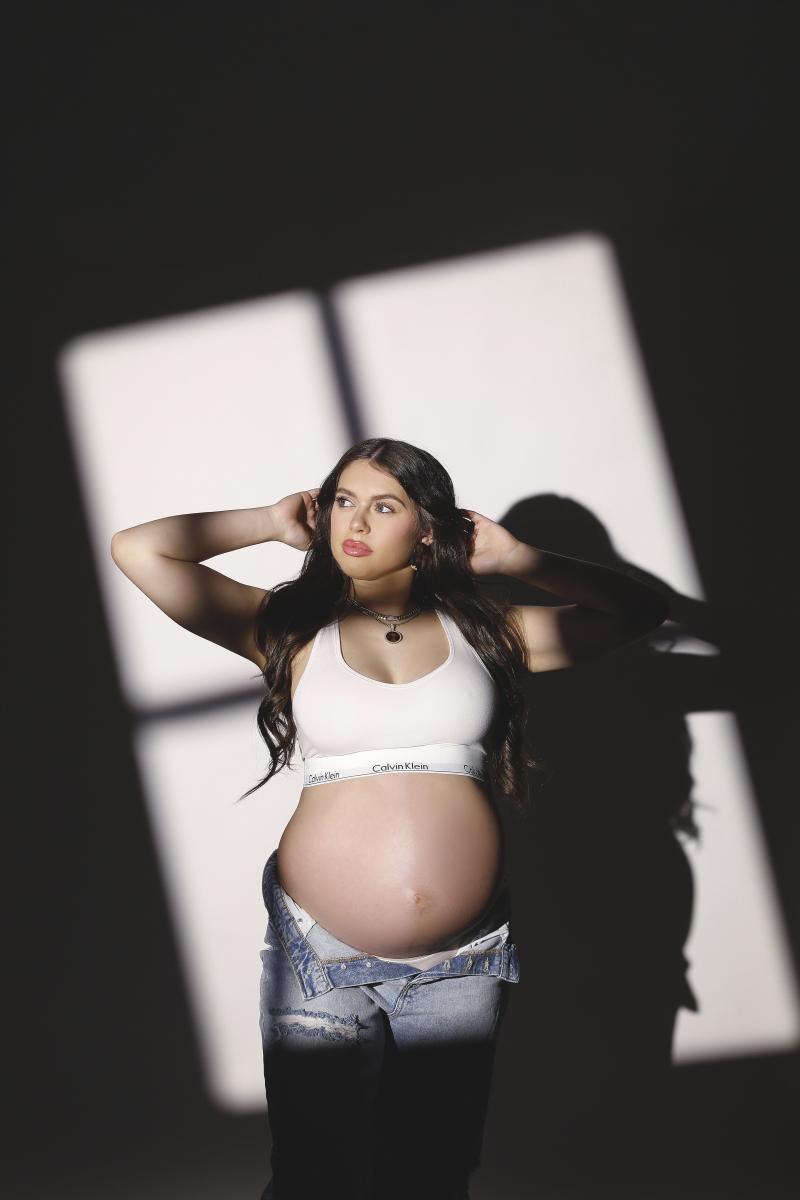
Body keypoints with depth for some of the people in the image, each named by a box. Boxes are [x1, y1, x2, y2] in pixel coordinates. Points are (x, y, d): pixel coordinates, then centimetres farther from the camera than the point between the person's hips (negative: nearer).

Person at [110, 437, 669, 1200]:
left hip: (461, 967, 2)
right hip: (320, 960, -1)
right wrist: (272, 522, 3)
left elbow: (640, 609, 9)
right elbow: (137, 550, -6)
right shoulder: (292, 629, 2)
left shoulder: (481, 630, 6)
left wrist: (516, 559, 5)